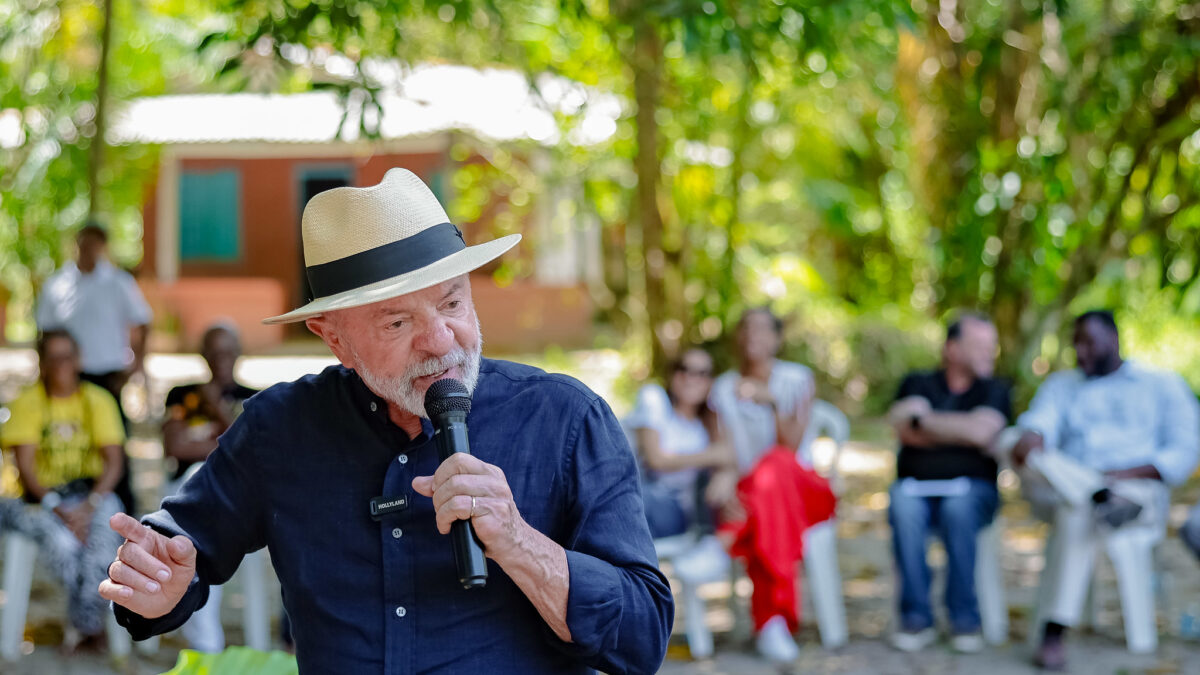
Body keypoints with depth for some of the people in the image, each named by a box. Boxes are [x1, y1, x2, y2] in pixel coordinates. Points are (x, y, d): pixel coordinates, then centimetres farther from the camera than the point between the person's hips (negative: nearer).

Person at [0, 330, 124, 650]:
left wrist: (90, 506, -16)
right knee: (61, 541, -32)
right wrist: (56, 508, -19)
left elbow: (113, 461, 0)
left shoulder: (98, 400, 6)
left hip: (91, 493, 2)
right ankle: (92, 623, -15)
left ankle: (85, 622, -22)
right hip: (38, 498, -1)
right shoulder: (28, 401, 1)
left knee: (106, 526, -32)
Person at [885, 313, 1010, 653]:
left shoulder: (995, 390, 10)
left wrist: (922, 419, -4)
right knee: (903, 509, -34)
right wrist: (960, 432, -5)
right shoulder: (918, 384, 14)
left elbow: (981, 431, -11)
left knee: (958, 510, -36)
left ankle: (964, 619, -26)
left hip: (971, 488, -1)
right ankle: (916, 619, -29)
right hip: (916, 485, 1)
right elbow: (904, 430, -5)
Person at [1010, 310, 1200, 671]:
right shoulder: (1061, 385, 24)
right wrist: (1031, 437, -24)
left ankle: (1055, 633, -42)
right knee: (1028, 456, -29)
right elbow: (1042, 421, 2)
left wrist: (1126, 473, -12)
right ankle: (1106, 501, -47)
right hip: (1064, 489, 4)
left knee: (1078, 511, -38)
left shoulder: (1163, 385, 16)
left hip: (1140, 490, -3)